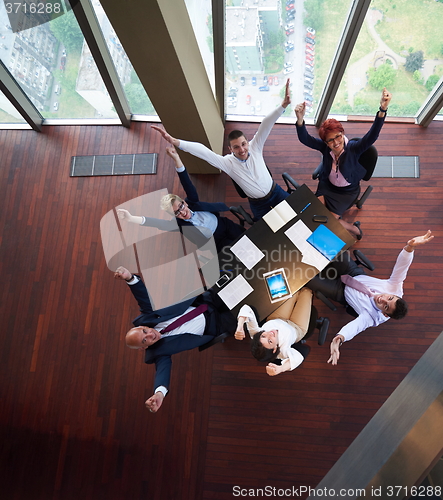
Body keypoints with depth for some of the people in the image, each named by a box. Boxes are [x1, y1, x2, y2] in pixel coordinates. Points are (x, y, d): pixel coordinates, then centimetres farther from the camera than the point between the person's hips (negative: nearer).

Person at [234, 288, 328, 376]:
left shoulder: (255, 334, -42)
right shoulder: (281, 351, -49)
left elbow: (246, 309, -50)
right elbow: (298, 357, -67)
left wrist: (240, 327, -64)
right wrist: (280, 368, -78)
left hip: (276, 320, 4)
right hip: (296, 327, -3)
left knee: (297, 290, 20)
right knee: (306, 291, 11)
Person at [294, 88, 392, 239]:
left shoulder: (353, 148, -27)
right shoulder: (324, 147, -20)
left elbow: (372, 136, -44)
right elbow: (304, 139, -33)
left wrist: (383, 109, -60)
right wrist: (300, 120, -54)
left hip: (348, 191, -3)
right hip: (327, 185, 4)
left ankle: (354, 229, 19)